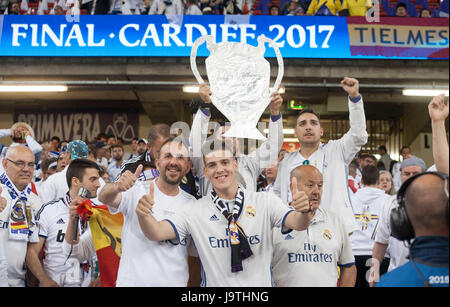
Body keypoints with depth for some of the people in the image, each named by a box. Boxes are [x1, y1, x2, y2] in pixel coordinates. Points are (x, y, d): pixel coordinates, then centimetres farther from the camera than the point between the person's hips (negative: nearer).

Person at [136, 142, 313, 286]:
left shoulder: (264, 201, -3)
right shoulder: (195, 211, -3)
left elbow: (298, 223, -13)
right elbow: (157, 233, -10)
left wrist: (303, 211, -37)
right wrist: (143, 214, -32)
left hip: (261, 283, 0)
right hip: (216, 283, 0)